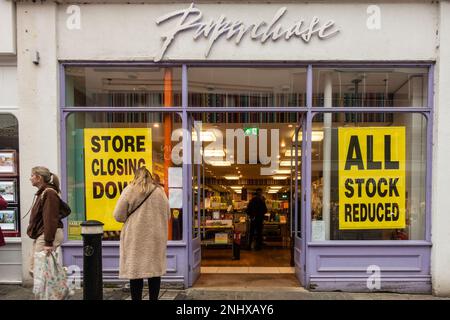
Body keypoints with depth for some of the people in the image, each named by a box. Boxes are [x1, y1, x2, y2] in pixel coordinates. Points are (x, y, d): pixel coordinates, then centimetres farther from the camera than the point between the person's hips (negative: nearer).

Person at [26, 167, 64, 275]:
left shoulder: (49, 193, -15)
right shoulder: (42, 192, 15)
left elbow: (50, 219, -21)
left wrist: (48, 242, -23)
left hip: (48, 235, -10)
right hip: (39, 235, 10)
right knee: (33, 269, 12)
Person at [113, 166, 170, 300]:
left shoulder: (129, 190, -3)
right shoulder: (160, 191, 5)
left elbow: (118, 215, -4)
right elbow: (167, 215, 11)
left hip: (136, 237, -2)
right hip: (156, 237, 3)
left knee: (135, 270, 4)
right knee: (154, 269, 11)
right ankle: (153, 298, 18)